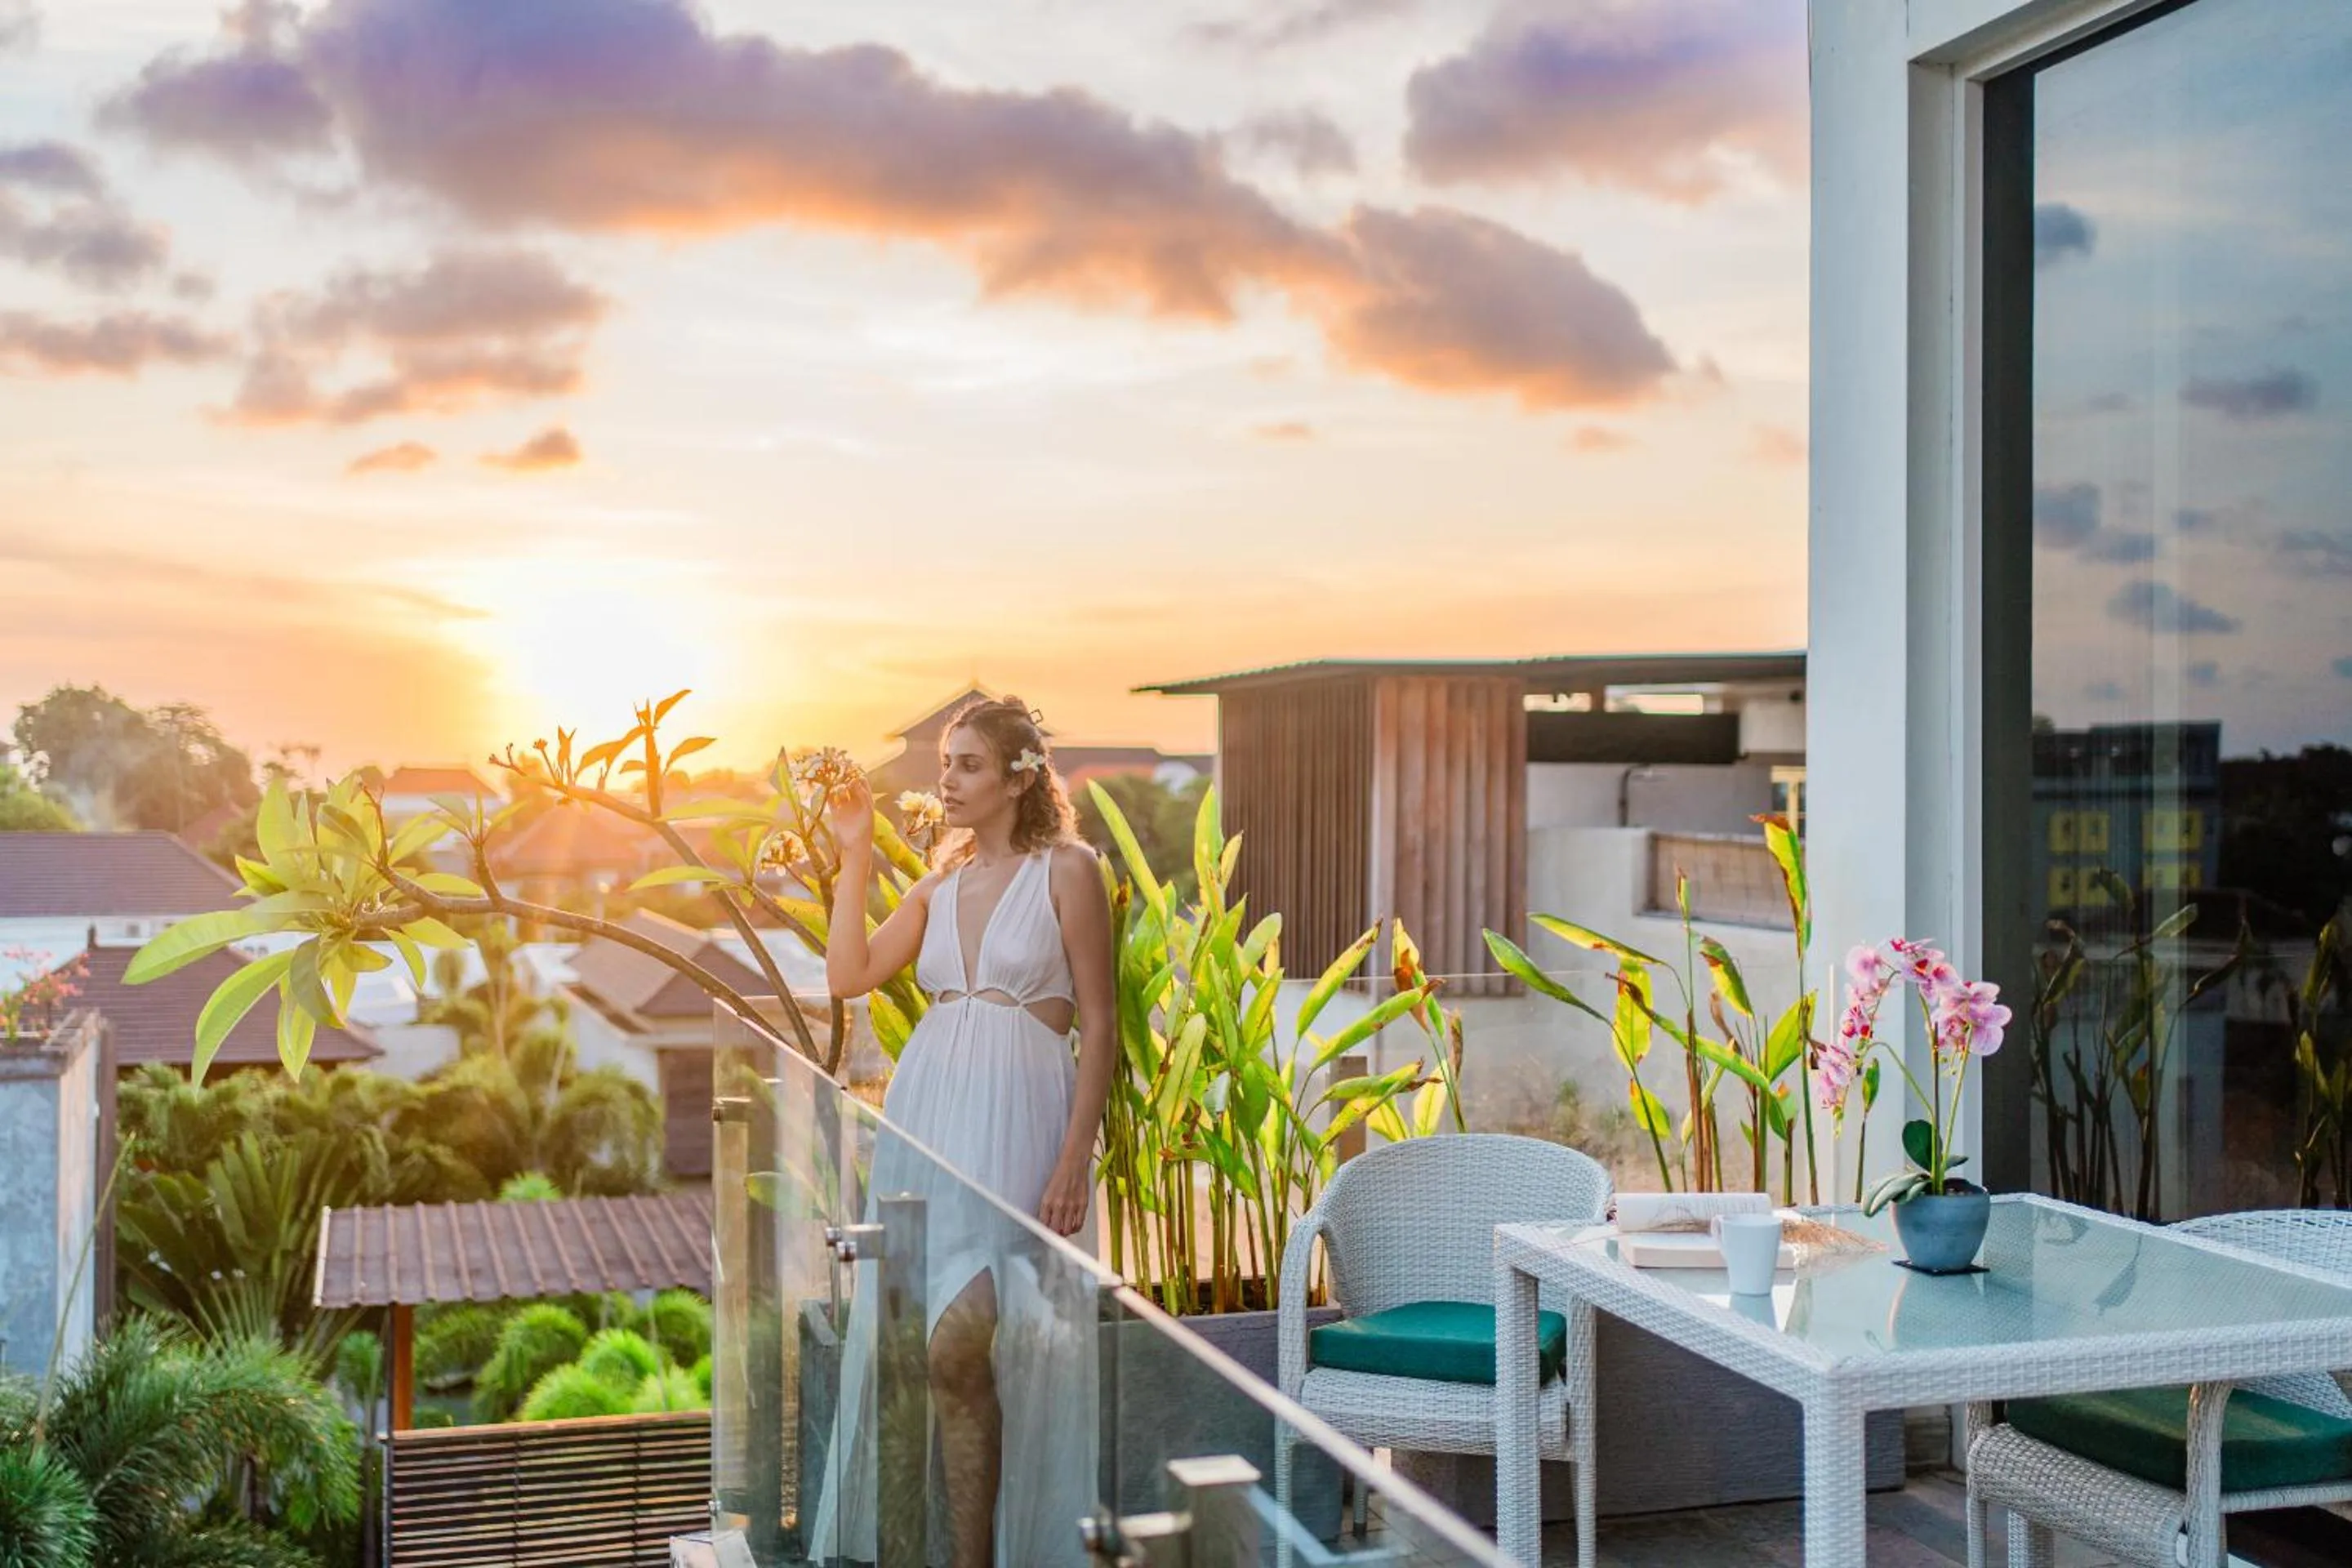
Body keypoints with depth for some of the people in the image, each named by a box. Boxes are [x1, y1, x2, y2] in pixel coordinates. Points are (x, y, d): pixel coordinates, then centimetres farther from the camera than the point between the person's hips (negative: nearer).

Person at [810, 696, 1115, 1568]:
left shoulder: (1066, 870, -2)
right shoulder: (944, 881, 15)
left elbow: (1099, 1025, -6)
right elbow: (848, 975, 5)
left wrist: (1075, 1158, -13)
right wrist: (854, 854, 3)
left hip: (1017, 1118, -6)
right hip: (926, 1113, 6)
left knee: (959, 1349, -13)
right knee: (909, 1347, 8)